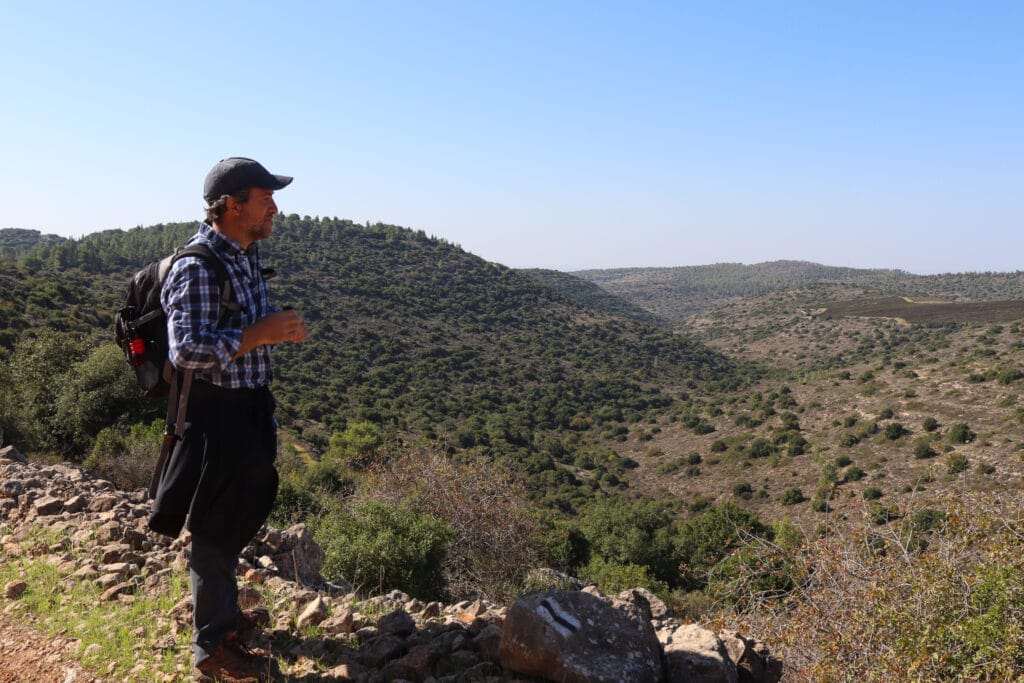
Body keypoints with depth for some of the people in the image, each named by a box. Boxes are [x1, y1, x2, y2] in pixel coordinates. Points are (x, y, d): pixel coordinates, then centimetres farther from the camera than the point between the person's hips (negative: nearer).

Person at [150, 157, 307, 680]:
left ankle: (214, 600, 47)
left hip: (249, 405, 9)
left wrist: (277, 328, 6)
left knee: (239, 516, 24)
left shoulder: (247, 253, 8)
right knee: (217, 527, 4)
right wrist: (261, 333, -28)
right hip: (216, 410, -9)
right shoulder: (196, 267, -21)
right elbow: (185, 349, -28)